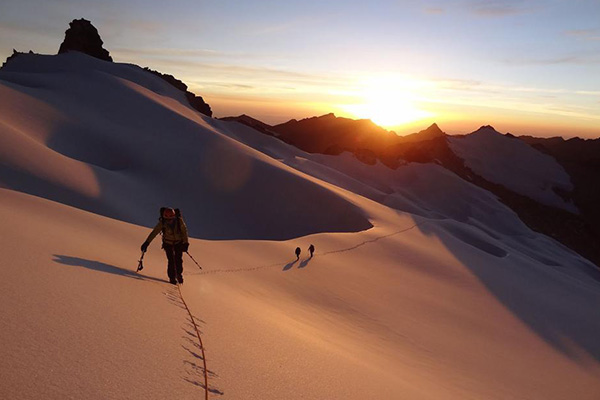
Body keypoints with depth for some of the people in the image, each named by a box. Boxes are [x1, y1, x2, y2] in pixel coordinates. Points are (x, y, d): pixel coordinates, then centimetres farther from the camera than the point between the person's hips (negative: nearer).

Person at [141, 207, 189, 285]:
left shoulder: (179, 221, -24)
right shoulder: (162, 223, -24)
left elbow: (184, 231, -13)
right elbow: (154, 232, -20)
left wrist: (185, 243, -12)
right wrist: (147, 242, -25)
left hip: (178, 242, 0)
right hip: (168, 243, 0)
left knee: (178, 259, -5)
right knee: (171, 260, -9)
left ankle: (179, 274, 20)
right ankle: (172, 277, 8)